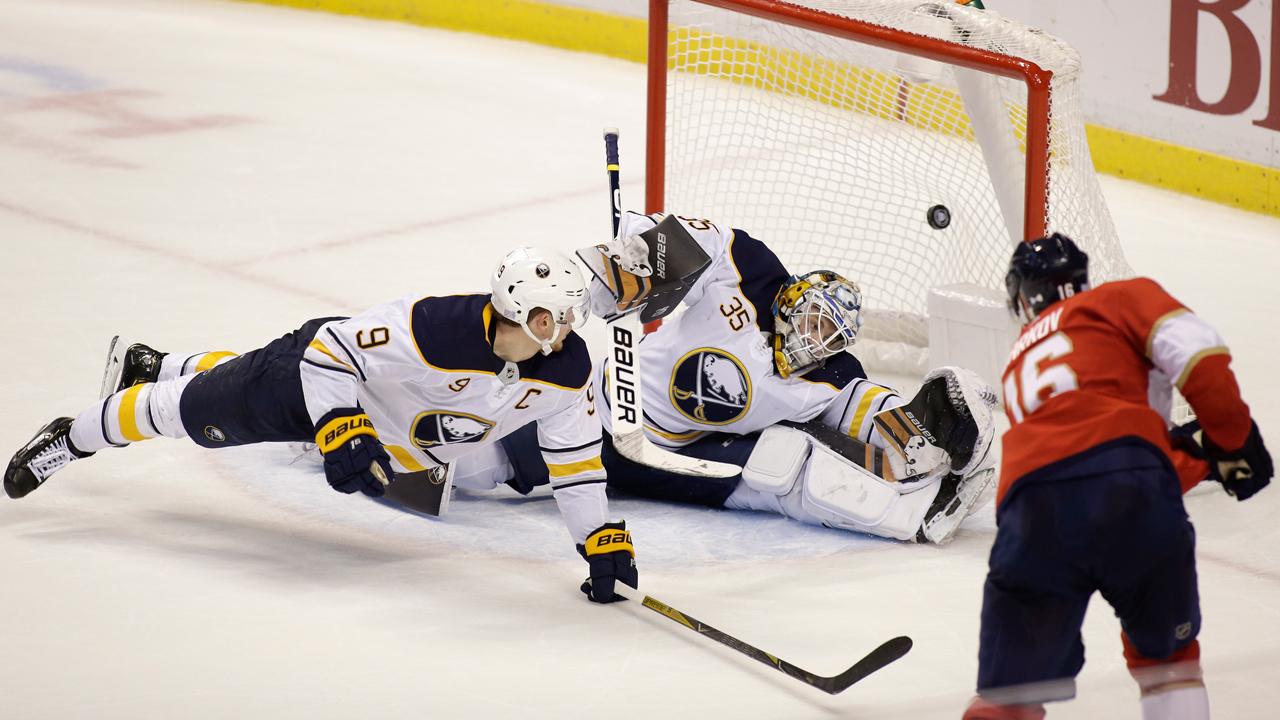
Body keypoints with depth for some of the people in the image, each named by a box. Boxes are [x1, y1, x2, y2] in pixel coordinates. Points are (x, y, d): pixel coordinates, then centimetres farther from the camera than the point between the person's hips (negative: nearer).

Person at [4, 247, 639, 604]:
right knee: (201, 407, 11)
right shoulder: (435, 329, -44)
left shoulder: (567, 369, -27)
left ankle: (149, 366, 61)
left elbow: (574, 456, -15)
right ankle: (71, 440, 36)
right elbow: (330, 351, -35)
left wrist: (600, 538, -20)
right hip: (316, 379, -6)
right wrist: (341, 432, -44)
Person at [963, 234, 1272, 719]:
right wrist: (1232, 441, 12)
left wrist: (1202, 456, 33)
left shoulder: (1018, 369, 36)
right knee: (1166, 654, 23)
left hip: (1034, 509, 2)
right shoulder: (1123, 297, 23)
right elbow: (1196, 351, 3)